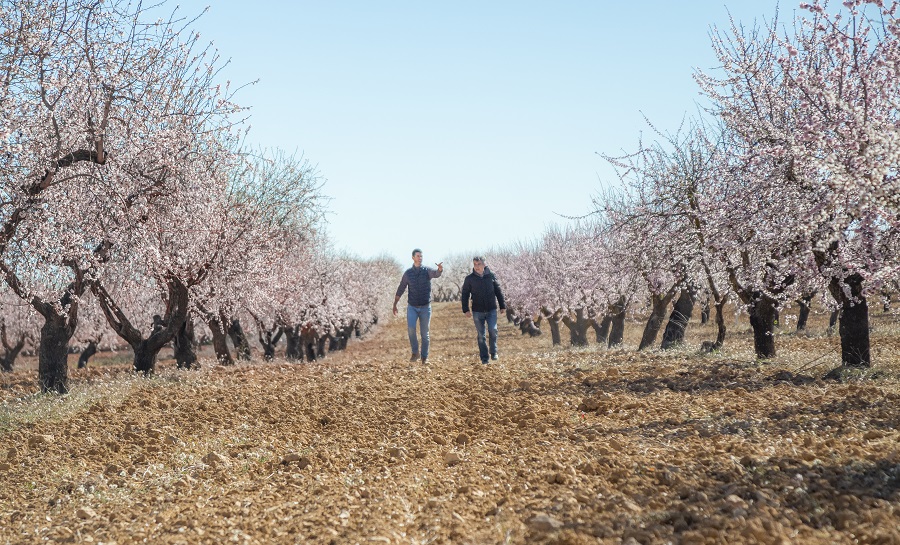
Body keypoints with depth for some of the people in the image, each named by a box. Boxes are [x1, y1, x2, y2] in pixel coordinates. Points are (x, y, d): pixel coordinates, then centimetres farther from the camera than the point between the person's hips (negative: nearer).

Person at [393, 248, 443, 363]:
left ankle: (425, 357, 16)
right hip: (412, 307, 0)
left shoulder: (427, 270, -3)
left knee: (425, 333, 4)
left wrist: (440, 269, -52)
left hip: (425, 307, 0)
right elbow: (400, 289, 6)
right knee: (411, 328, -19)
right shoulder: (408, 273, 1)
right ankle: (415, 352, -1)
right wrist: (395, 304, 1)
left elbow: (436, 273, -27)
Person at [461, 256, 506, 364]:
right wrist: (466, 309, -4)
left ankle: (493, 352, 6)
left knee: (493, 330, -15)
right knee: (481, 335, 4)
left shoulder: (491, 276, 1)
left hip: (491, 310, 0)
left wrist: (502, 306, 6)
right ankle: (484, 358, 13)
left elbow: (498, 291, 8)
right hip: (477, 311, 0)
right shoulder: (469, 279, 0)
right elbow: (465, 295, 4)